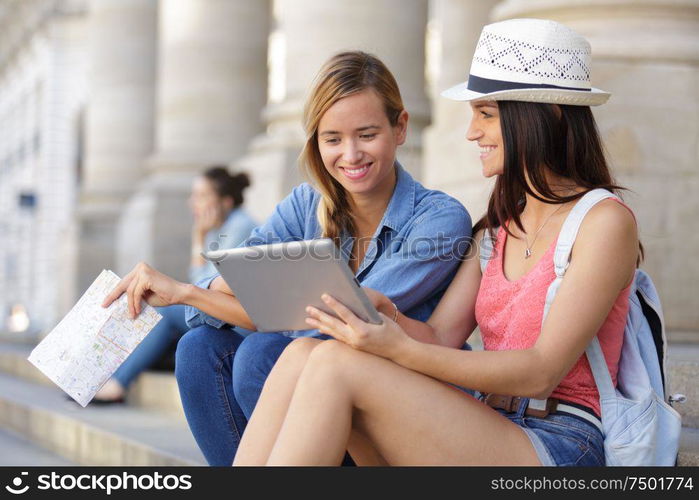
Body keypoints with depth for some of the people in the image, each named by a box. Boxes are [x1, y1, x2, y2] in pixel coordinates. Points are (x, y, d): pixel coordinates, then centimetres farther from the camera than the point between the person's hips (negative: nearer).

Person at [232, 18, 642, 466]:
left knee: (339, 363, -23)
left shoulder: (604, 221, -5)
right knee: (304, 354, -14)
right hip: (487, 429, 7)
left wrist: (400, 350, -24)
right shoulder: (500, 225, 20)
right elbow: (440, 334, 9)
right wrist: (360, 310, -11)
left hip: (556, 446, -7)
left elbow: (541, 371, -14)